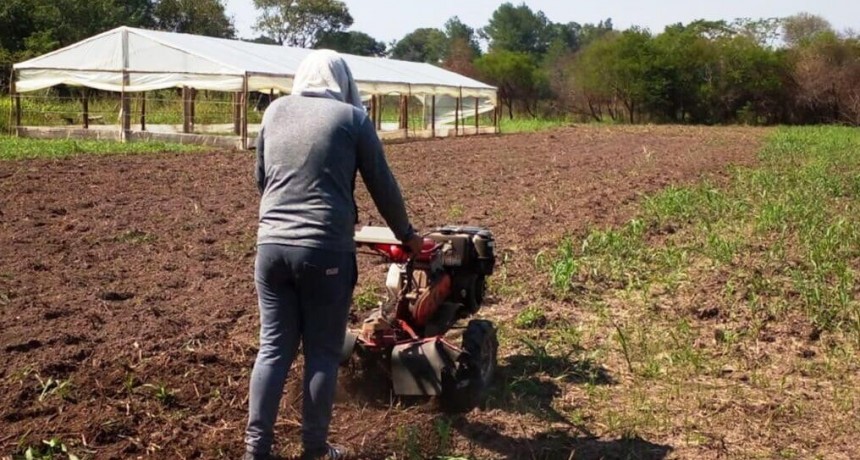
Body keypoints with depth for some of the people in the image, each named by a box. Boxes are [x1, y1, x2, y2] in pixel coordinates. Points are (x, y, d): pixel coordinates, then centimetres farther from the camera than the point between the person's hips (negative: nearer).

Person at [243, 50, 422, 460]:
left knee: (273, 348, 11)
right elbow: (383, 186, 6)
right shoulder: (352, 117, 2)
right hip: (325, 250, -4)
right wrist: (406, 235, 20)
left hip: (271, 245, 4)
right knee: (322, 353, 7)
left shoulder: (275, 111, 12)